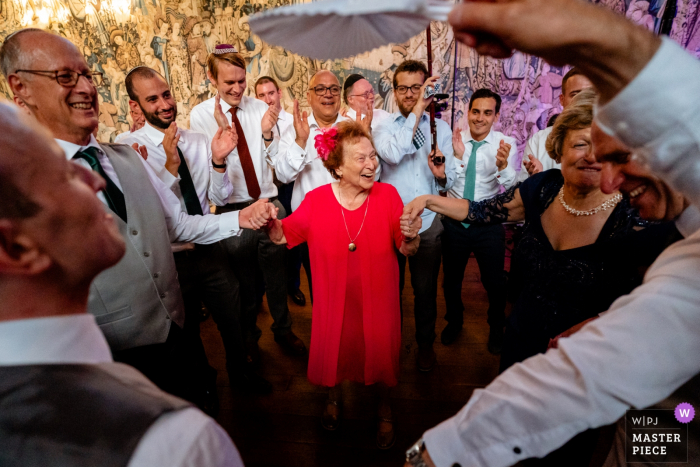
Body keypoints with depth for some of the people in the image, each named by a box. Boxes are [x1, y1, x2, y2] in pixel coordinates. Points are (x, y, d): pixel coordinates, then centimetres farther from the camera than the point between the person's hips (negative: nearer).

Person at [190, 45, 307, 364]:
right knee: (243, 280, 14)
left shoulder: (260, 108, 1)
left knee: (276, 274, 13)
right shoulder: (200, 116, -3)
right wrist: (220, 134, -21)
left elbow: (275, 161, 1)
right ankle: (248, 335, 38)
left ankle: (283, 329, 36)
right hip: (232, 209, -1)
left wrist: (267, 134, -16)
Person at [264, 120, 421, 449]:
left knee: (381, 355, 17)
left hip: (378, 300, 0)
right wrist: (269, 222, -25)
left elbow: (407, 250, -10)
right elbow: (283, 236, -3)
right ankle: (333, 397, 57)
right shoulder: (316, 200, -12)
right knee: (334, 351, 22)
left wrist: (409, 236, -33)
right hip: (334, 301, 1)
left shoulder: (387, 194, -12)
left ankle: (385, 410, 50)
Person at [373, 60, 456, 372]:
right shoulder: (383, 126, 0)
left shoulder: (440, 128, 7)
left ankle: (425, 343, 36)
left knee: (426, 289, 13)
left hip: (428, 222, 1)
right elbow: (393, 154, -24)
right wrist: (417, 111, -22)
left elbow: (449, 181, 3)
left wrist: (441, 174, -20)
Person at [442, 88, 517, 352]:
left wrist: (503, 166, -42)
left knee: (495, 282, 13)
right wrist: (459, 156, -27)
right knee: (451, 279, 18)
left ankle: (496, 328, 42)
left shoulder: (507, 143, -8)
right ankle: (454, 321, 46)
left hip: (489, 225, -1)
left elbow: (511, 187, -22)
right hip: (454, 223, 2)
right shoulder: (453, 140, -5)